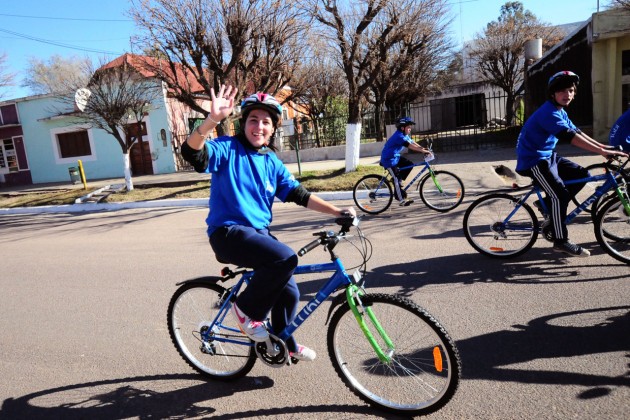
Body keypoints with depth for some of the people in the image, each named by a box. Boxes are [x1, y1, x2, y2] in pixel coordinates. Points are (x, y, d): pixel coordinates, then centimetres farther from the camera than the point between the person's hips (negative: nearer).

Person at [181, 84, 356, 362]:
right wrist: (212, 120, -42)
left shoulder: (272, 162, 11)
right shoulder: (228, 148, -6)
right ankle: (246, 308, -5)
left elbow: (298, 194, 8)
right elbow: (192, 152, -24)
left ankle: (284, 344, 34)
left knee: (289, 293, 6)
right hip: (228, 233, -6)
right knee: (286, 258, -29)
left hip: (258, 233, 7)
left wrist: (336, 211, -1)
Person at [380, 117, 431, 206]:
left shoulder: (404, 135, 7)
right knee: (396, 178, -10)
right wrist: (423, 151, -34)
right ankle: (401, 200, -6)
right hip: (388, 159, -10)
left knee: (409, 164, 0)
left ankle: (398, 180, 11)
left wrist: (424, 149, -10)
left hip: (395, 157, 10)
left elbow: (413, 143, 2)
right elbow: (410, 146, -33)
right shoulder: (399, 136, -25)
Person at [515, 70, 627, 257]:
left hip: (548, 156, 10)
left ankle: (547, 204, 12)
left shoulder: (560, 112, 12)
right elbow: (571, 137, -30)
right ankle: (561, 241, -6)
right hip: (533, 160, -10)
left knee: (581, 174, 4)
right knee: (560, 194, -16)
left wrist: (603, 146, 3)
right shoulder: (549, 112, -21)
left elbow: (577, 131, 12)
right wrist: (602, 152, -32)